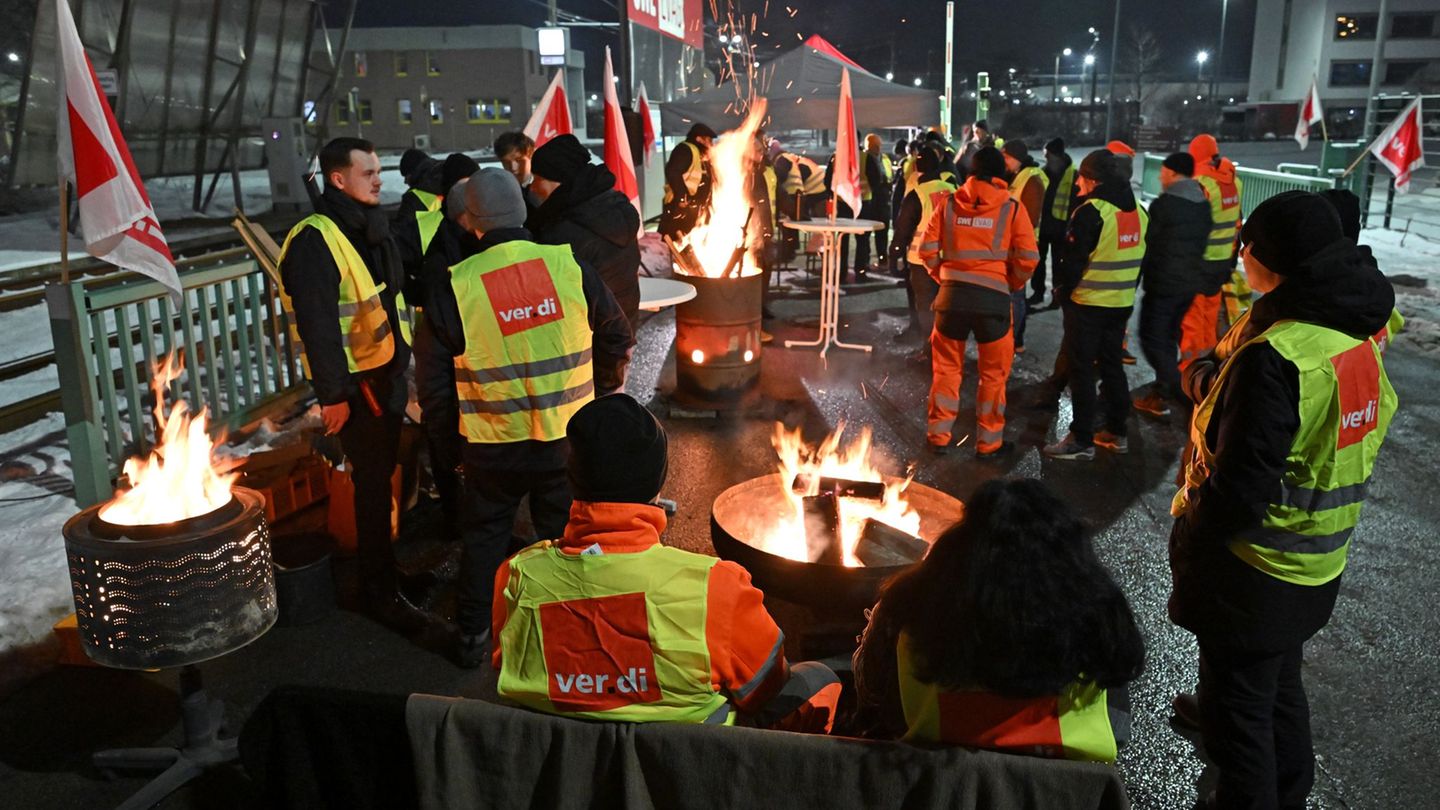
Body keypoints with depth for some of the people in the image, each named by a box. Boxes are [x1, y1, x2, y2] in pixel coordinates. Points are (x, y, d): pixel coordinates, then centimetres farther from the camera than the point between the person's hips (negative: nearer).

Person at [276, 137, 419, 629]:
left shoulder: (371, 228, 11)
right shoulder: (315, 241, -18)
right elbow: (317, 324, -22)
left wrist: (402, 362, 17)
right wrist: (332, 394, -22)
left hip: (386, 371, 9)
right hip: (353, 381, -8)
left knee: (381, 474, 19)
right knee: (372, 483, -1)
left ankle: (385, 566, 36)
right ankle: (379, 592, 11)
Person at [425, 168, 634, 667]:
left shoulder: (454, 287, -12)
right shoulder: (570, 265, -9)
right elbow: (617, 337, 3)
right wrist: (600, 393, 19)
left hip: (492, 446, -1)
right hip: (566, 437, 1)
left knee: (485, 536, 19)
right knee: (566, 533, 18)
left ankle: (473, 636, 30)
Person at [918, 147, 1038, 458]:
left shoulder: (948, 203, 4)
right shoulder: (1012, 208, -1)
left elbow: (928, 250, 2)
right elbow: (1028, 258, -6)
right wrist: (1012, 285, 11)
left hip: (952, 293, 2)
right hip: (993, 295, -2)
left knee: (947, 368, 16)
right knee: (994, 373, 11)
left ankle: (939, 435, 22)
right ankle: (988, 442, 19)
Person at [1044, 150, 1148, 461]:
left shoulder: (1091, 212, -17)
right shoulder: (1137, 211, 8)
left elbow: (1073, 259, -15)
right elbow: (1138, 258, 14)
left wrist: (1062, 291, 0)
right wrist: (1126, 289, 20)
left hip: (1088, 304, -7)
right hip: (1123, 303, 8)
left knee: (1081, 368, 0)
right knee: (1112, 365, 18)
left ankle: (1081, 440, 3)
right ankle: (1117, 432, 26)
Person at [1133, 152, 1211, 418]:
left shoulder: (1164, 204, -16)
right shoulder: (1204, 205, 8)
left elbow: (1148, 244, -11)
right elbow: (1200, 243, 15)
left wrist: (1136, 278, 0)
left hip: (1163, 283, -8)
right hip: (1190, 282, 8)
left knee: (1152, 339, -1)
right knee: (1169, 337, 17)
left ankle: (1187, 396, -8)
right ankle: (1161, 395, 22)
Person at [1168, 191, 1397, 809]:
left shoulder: (1275, 356, -28)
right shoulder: (1359, 336, 0)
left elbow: (1239, 485, -27)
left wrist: (1191, 542, -11)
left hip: (1255, 572, -9)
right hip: (1317, 566, 9)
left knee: (1237, 709, 10)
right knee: (1280, 687, 27)